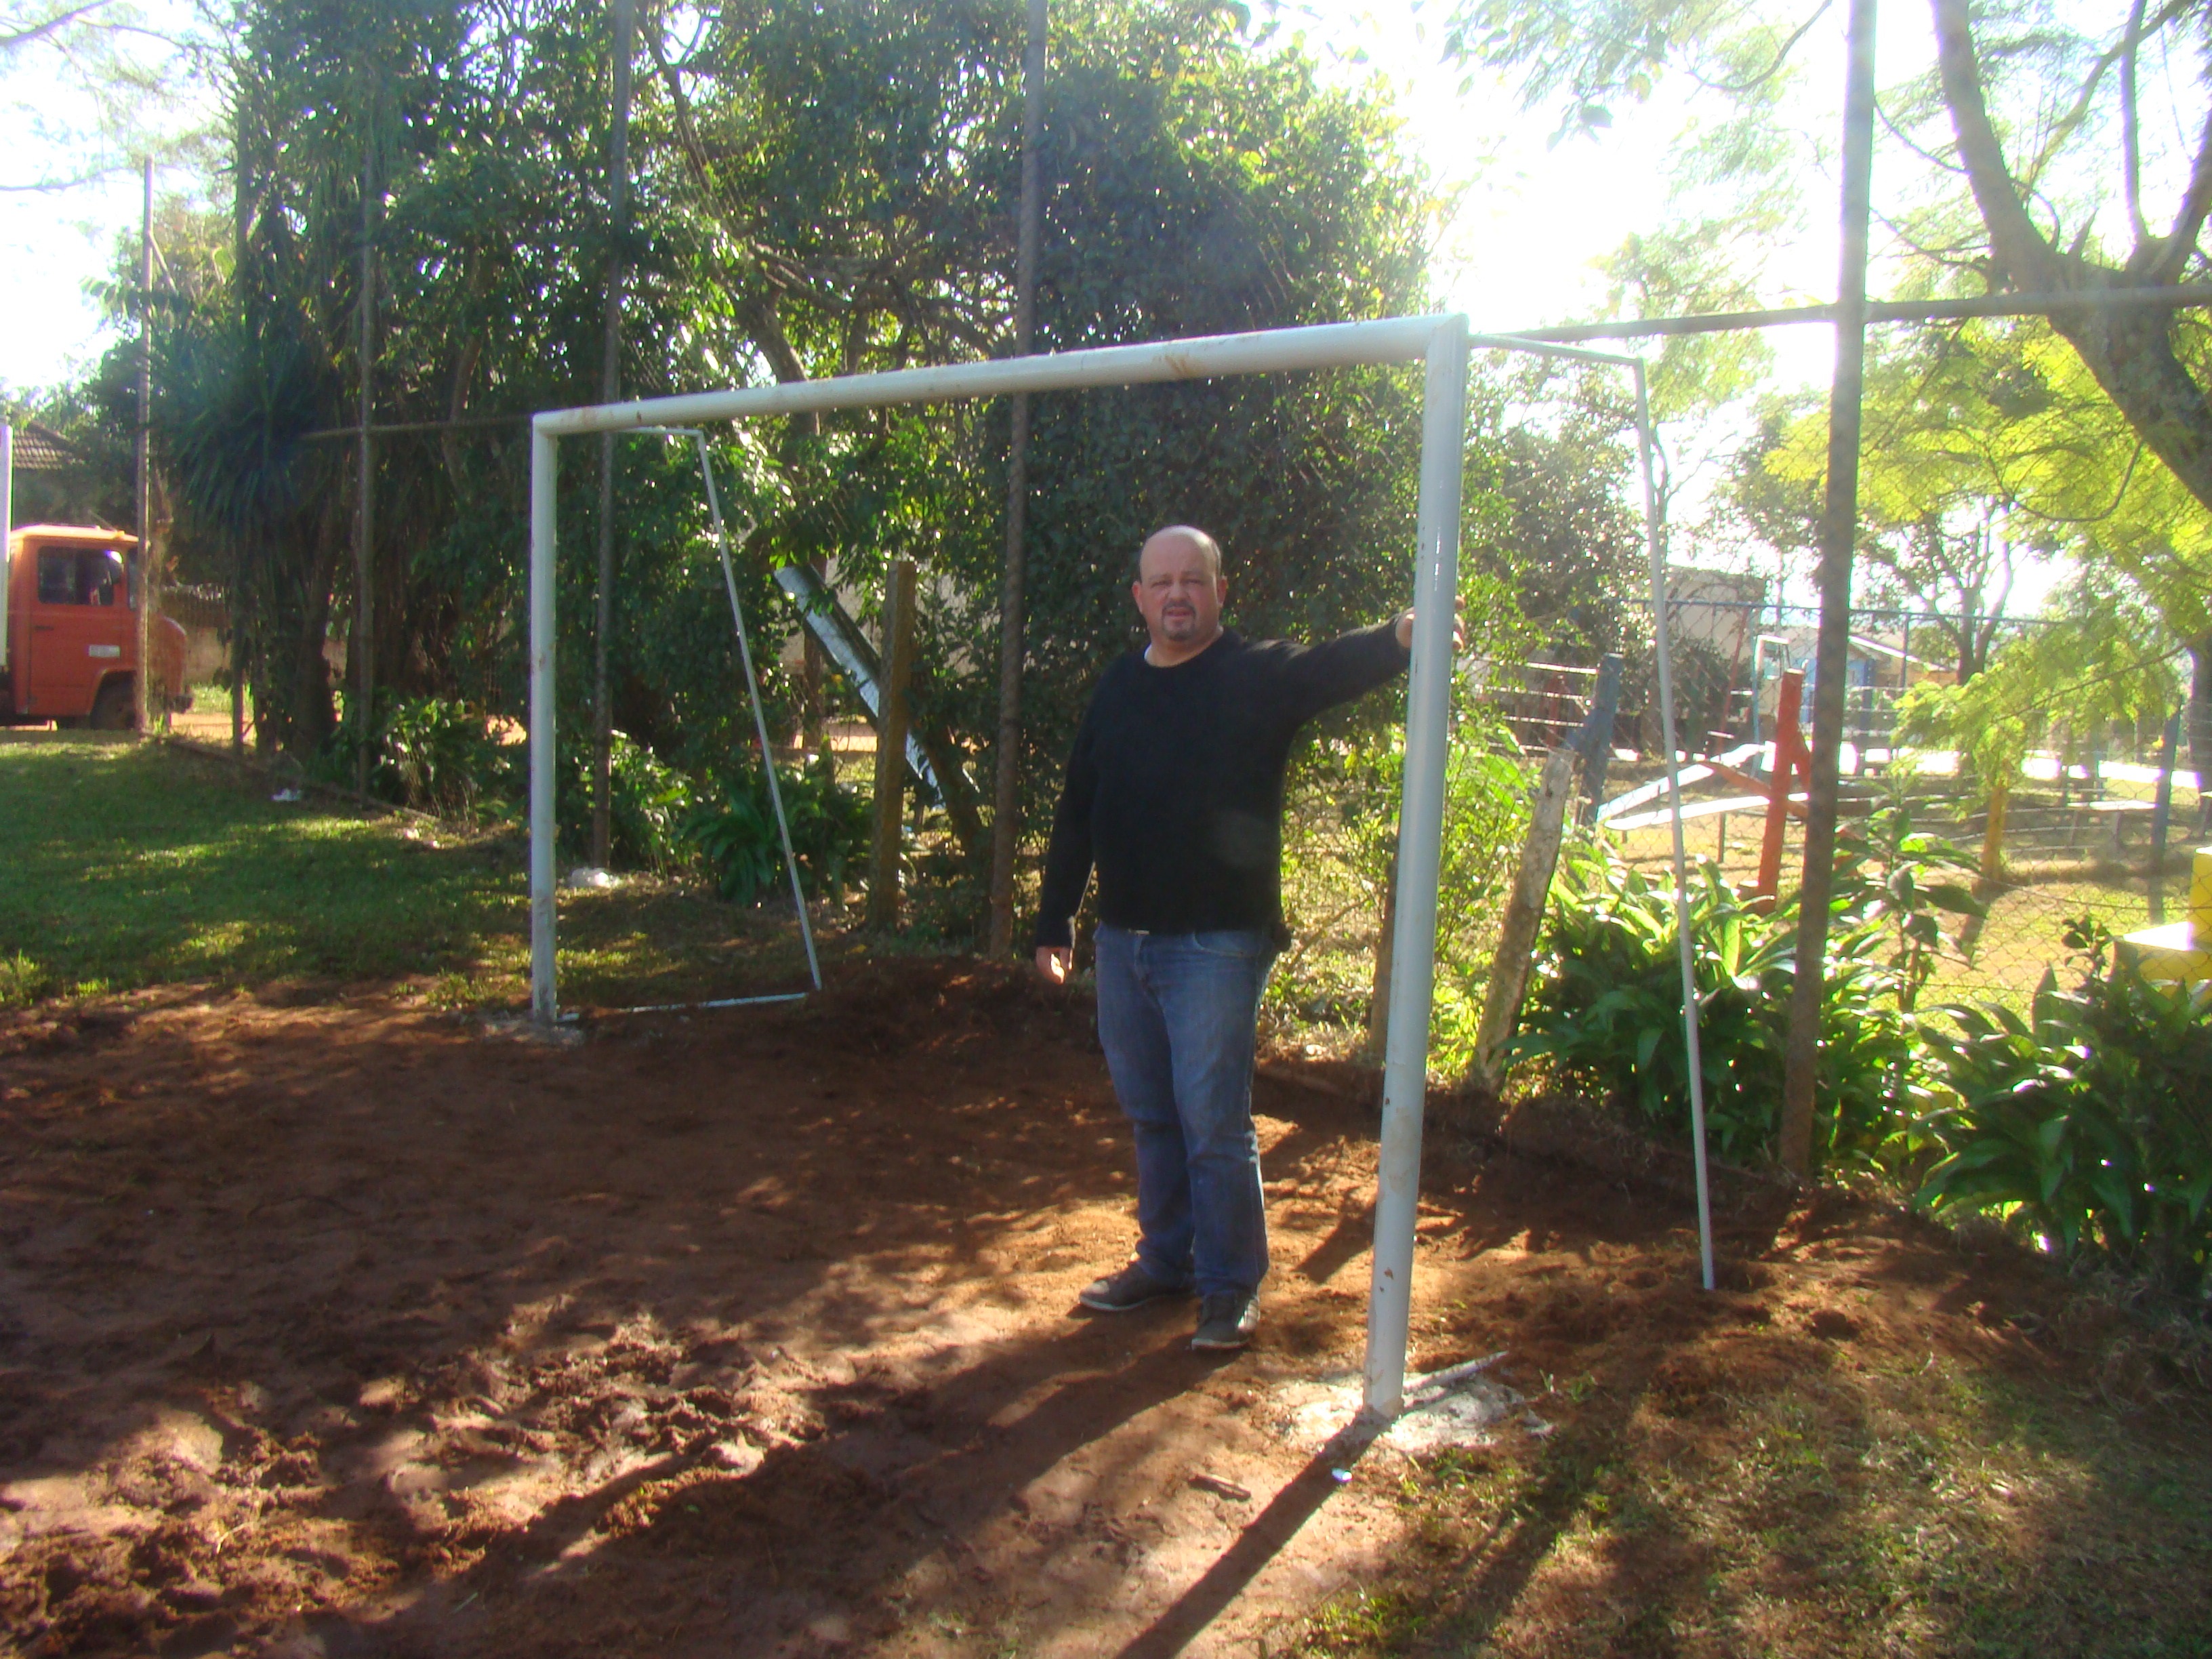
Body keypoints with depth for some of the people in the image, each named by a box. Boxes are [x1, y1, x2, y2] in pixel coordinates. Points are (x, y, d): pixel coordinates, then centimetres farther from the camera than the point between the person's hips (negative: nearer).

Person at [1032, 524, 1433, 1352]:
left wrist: (1401, 636, -49)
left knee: (1213, 1123, -3)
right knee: (1151, 1116, 16)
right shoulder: (1118, 686, 10)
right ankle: (1165, 1260, 32)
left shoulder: (1259, 676, -6)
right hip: (1122, 940, 6)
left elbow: (1336, 667, -28)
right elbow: (1076, 812, 15)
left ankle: (1231, 1284, 14)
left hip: (1217, 943, -5)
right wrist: (1054, 920, 15)